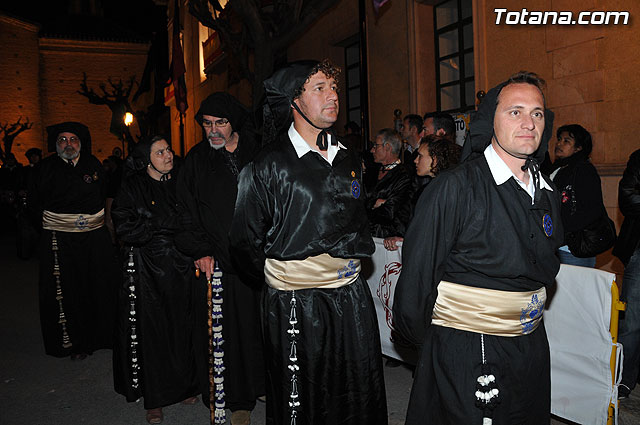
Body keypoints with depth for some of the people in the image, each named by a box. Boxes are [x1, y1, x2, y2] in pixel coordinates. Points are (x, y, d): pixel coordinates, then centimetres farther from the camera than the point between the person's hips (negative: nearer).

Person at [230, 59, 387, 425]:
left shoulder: (349, 161, 9)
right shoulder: (269, 165, -9)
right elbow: (247, 241, -4)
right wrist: (277, 273, 2)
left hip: (352, 298, 5)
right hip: (296, 305, -5)